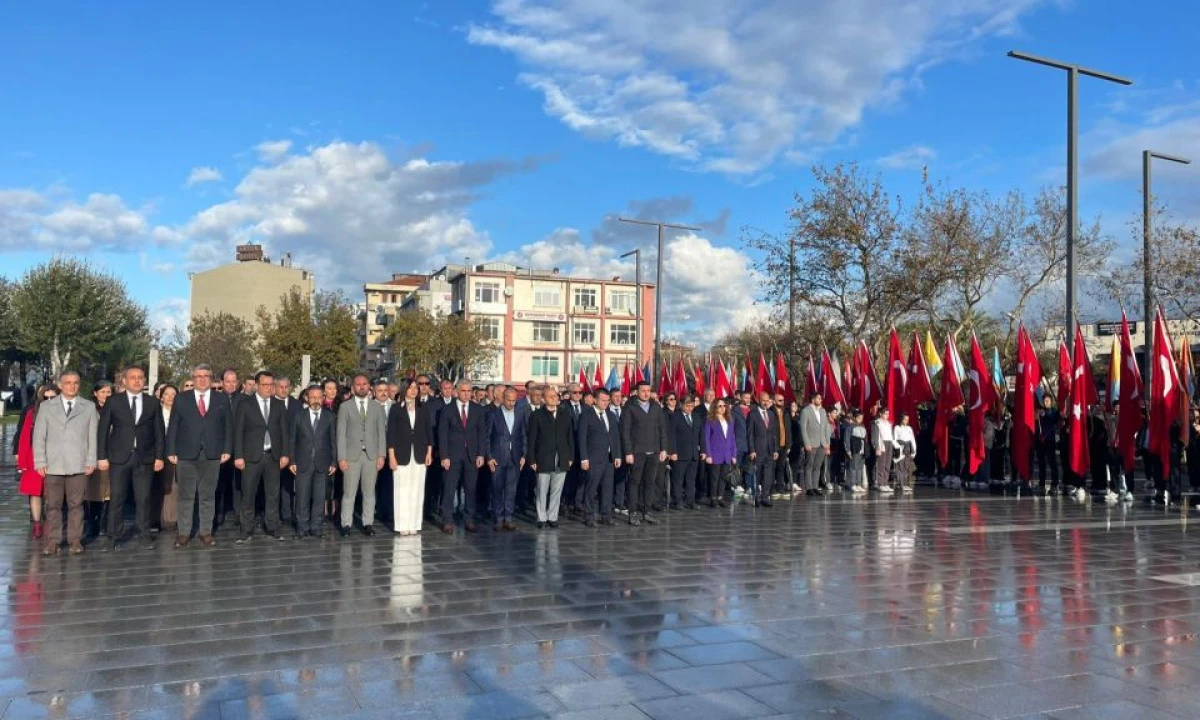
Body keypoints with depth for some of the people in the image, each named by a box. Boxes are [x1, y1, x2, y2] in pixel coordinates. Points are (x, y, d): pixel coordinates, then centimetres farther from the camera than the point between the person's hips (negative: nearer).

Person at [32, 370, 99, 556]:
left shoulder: (89, 407, 7)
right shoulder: (46, 406, 8)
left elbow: (93, 436, 5)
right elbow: (39, 436, 6)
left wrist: (91, 461, -1)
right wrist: (40, 462, -2)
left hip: (79, 465, 0)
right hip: (53, 465, 0)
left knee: (76, 504, 3)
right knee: (53, 505, 3)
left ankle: (75, 540, 10)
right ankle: (52, 541, 9)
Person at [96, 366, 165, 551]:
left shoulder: (153, 402, 7)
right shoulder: (113, 402, 4)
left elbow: (159, 431, 7)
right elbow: (103, 430, 3)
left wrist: (159, 457, 2)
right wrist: (102, 457, -4)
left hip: (145, 458, 1)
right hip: (119, 457, -1)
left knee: (143, 499, 4)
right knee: (117, 498, 2)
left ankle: (144, 534, 13)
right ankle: (112, 536, 11)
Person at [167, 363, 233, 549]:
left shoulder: (222, 400, 8)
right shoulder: (181, 399, 7)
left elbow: (228, 426, 7)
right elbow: (173, 427, 4)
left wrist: (227, 450, -2)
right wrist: (171, 451, -3)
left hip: (212, 455, 1)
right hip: (186, 455, 0)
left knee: (208, 495, 6)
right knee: (186, 496, 4)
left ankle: (206, 532, 13)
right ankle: (184, 533, 10)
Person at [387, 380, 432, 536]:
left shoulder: (423, 409, 9)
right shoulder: (396, 408, 1)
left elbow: (428, 432, 10)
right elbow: (391, 433, -2)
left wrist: (429, 452, 3)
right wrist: (391, 456, -7)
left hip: (419, 455, 2)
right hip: (402, 455, -2)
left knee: (417, 491, 3)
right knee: (402, 490, -1)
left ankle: (414, 524, 8)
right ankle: (402, 525, 4)